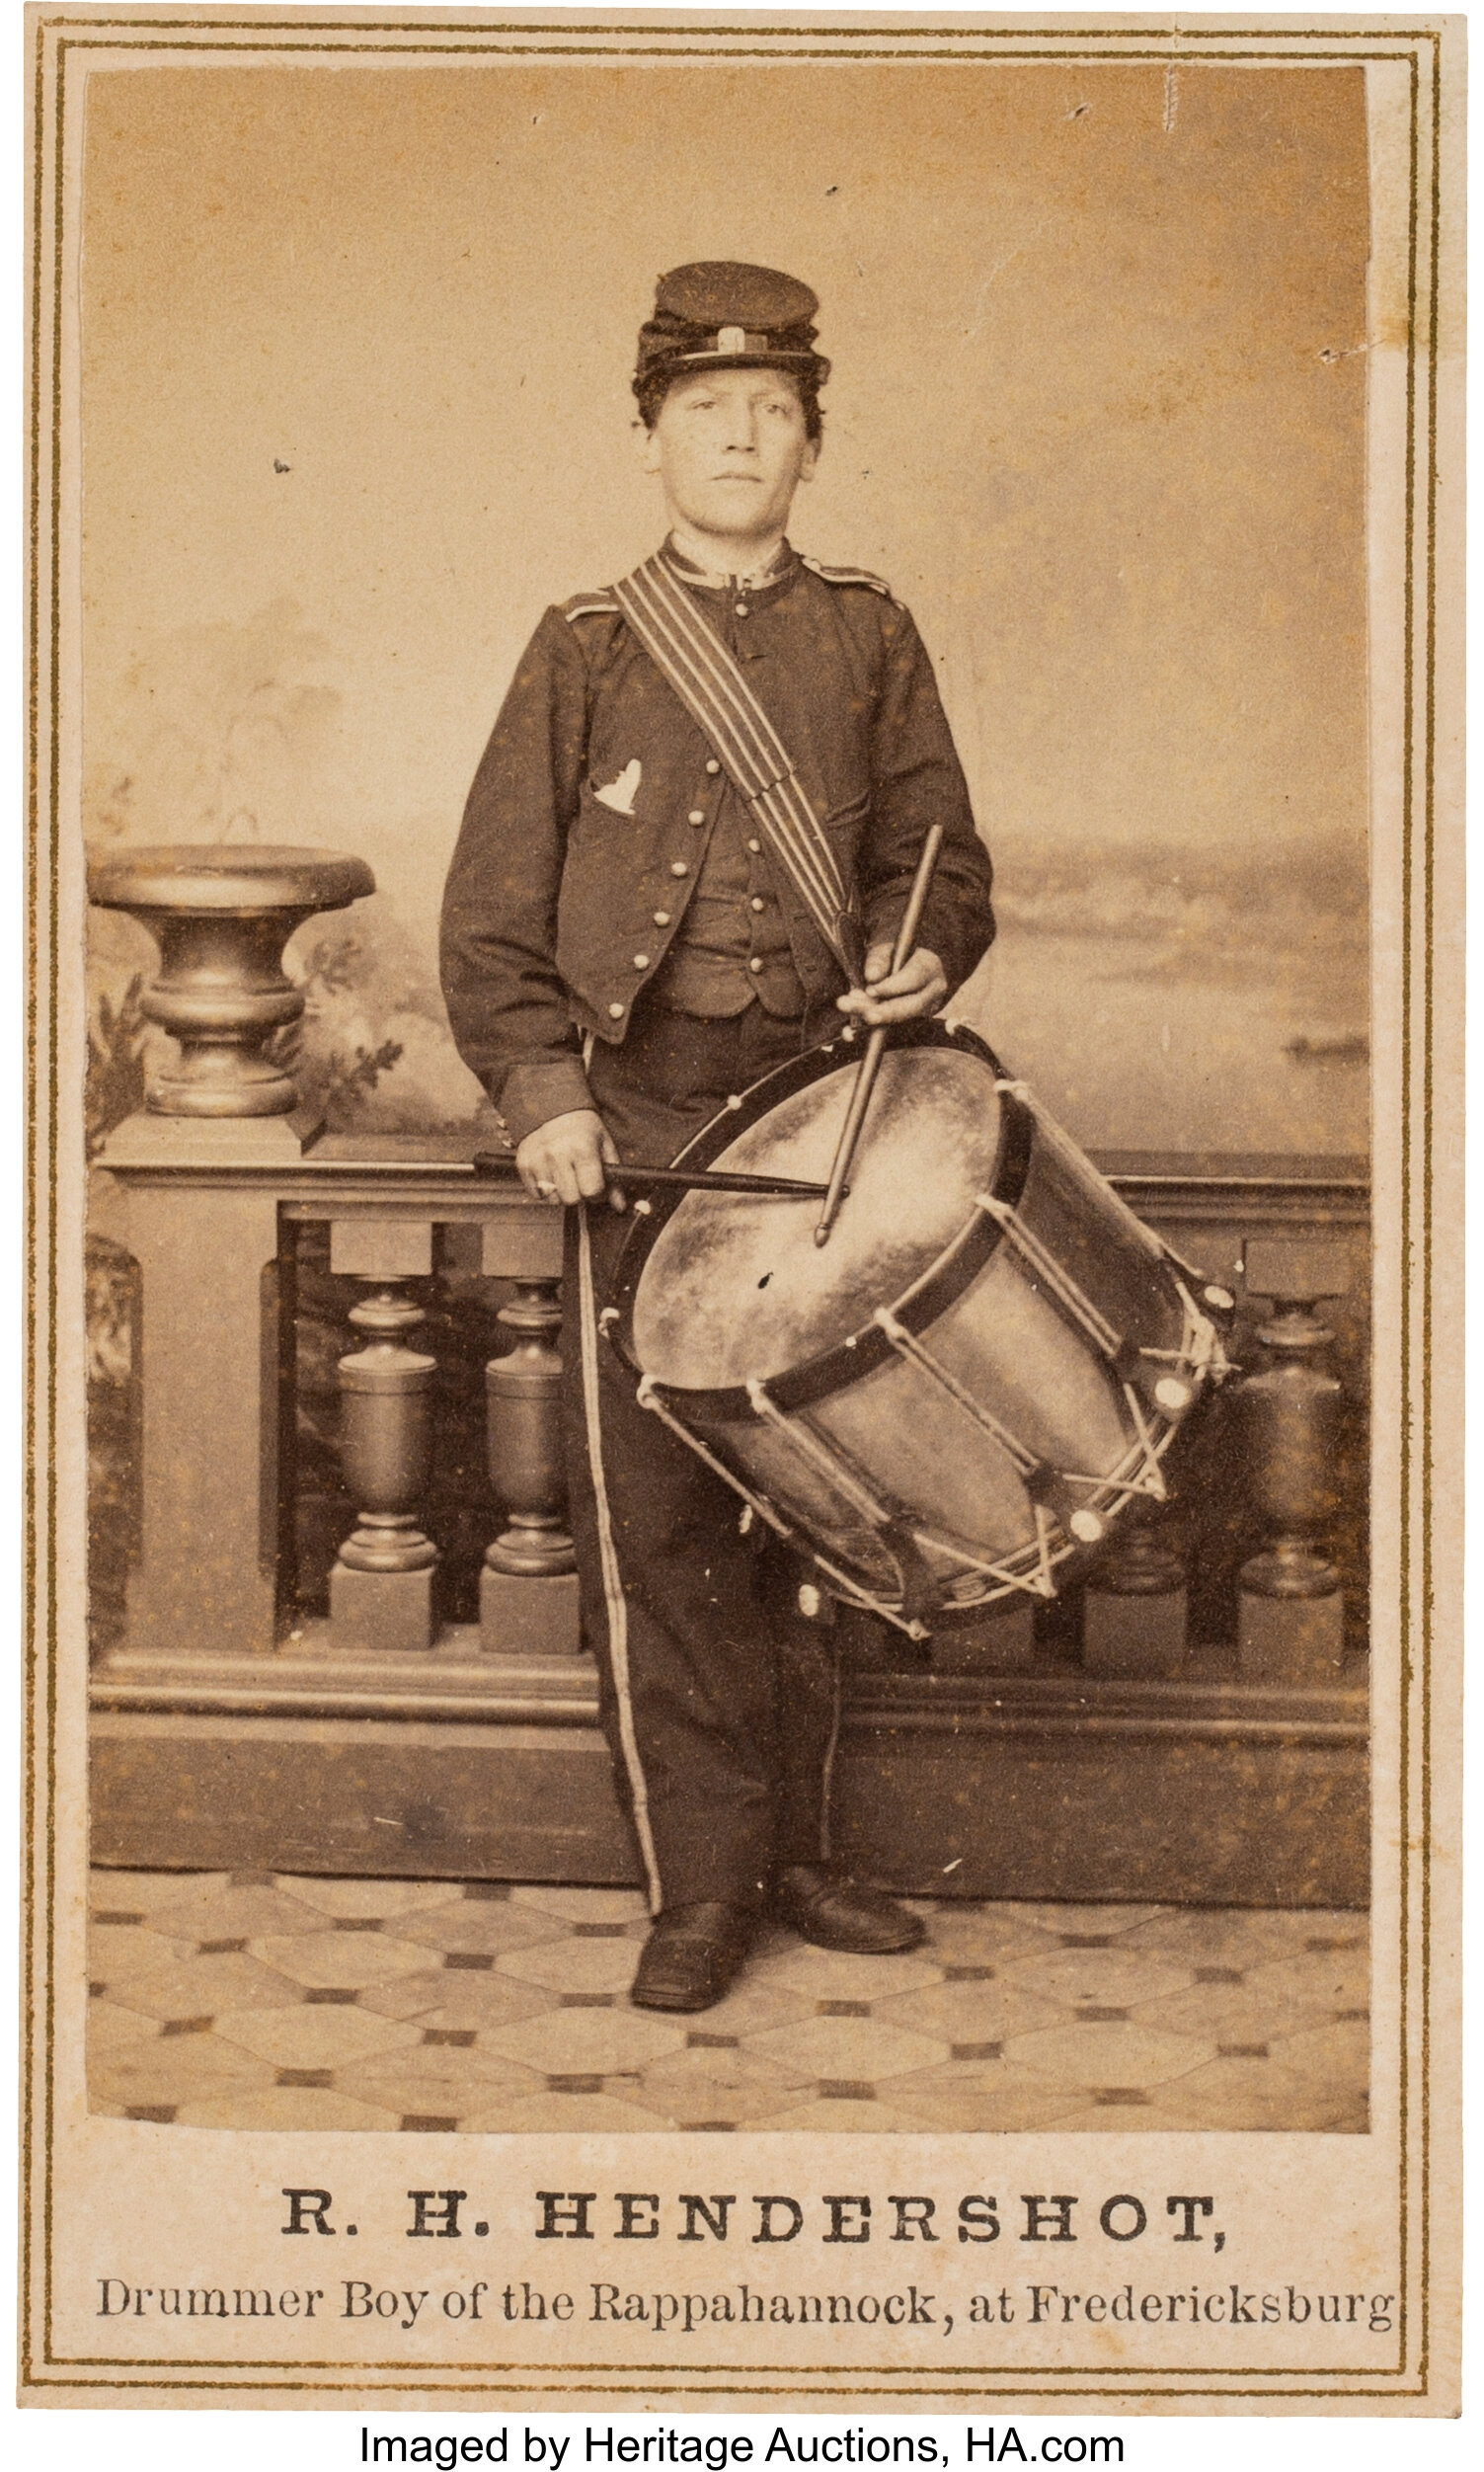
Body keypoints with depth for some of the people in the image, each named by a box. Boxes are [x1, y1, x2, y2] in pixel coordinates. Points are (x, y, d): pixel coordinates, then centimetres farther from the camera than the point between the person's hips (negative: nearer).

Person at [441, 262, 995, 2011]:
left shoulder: (868, 641, 12)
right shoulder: (582, 653, 8)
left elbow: (938, 860, 12)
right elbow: (495, 901, 4)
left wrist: (921, 952, -11)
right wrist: (540, 1089, -9)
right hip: (636, 1129, -1)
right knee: (652, 1511, -4)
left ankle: (789, 1847, 22)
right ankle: (700, 1881, 6)